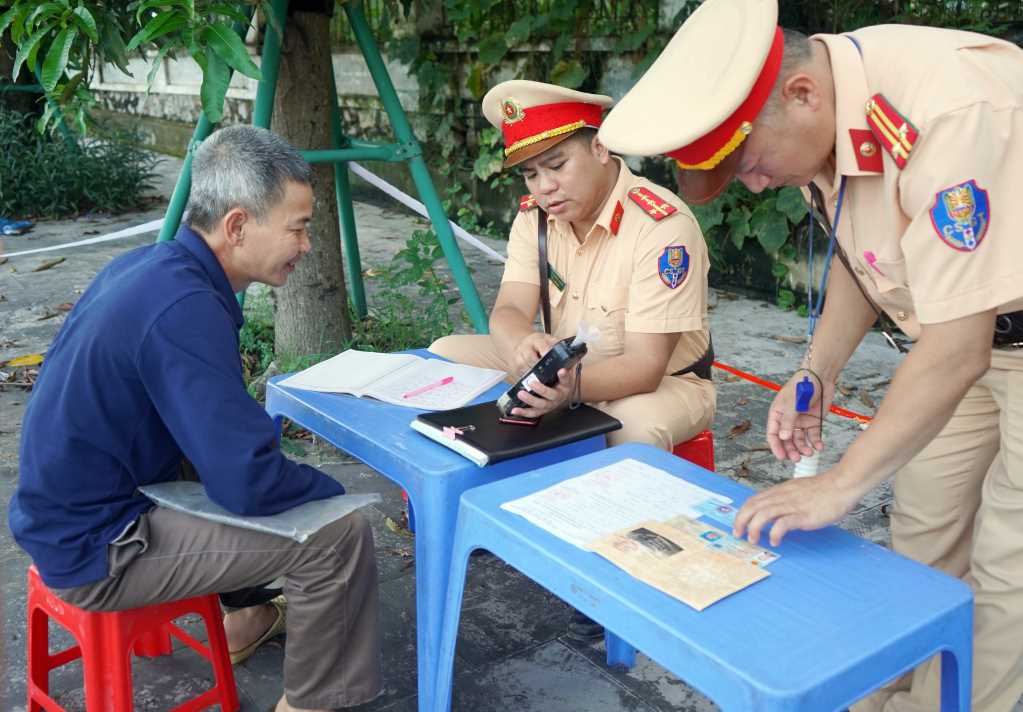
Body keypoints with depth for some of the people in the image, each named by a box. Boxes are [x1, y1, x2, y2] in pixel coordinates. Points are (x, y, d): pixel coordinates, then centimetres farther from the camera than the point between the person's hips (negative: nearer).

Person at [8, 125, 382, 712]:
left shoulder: (149, 266, 0)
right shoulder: (183, 308, -29)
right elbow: (247, 484, -29)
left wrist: (257, 427, 10)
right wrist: (330, 489, -11)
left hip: (69, 508, 10)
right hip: (96, 550, -9)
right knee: (340, 533, -14)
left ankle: (247, 616, 38)